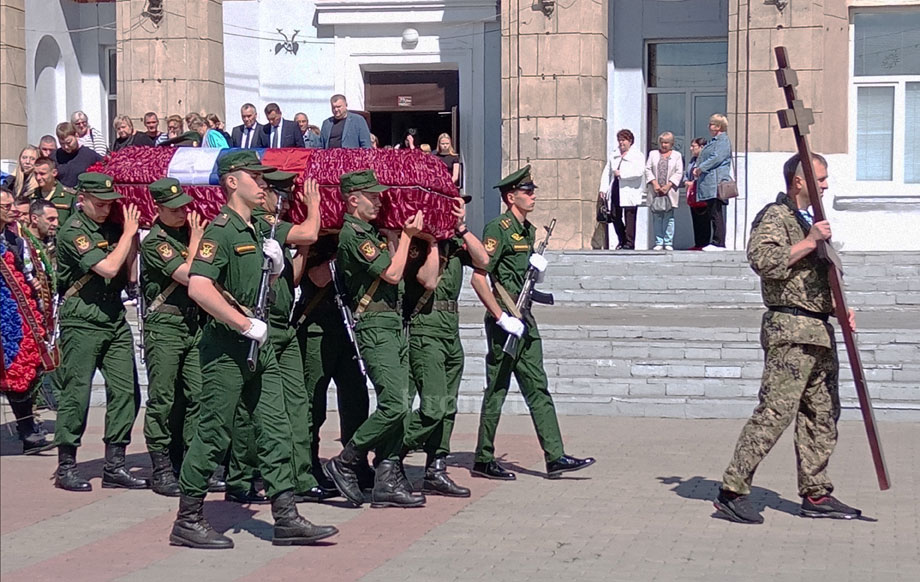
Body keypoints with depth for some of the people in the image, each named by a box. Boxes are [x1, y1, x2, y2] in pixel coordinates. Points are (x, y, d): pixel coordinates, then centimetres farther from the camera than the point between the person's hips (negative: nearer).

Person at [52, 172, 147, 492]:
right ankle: (66, 467, 7)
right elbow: (108, 267, -19)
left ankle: (114, 466, 11)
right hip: (82, 322, -7)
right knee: (76, 394, -2)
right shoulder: (73, 231, -9)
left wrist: (132, 234, 0)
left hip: (115, 319, 7)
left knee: (126, 391, 3)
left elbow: (129, 274, 10)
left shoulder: (113, 226, 12)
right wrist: (128, 233, -8)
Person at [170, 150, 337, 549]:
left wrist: (274, 265, 6)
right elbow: (199, 287, -27)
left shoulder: (254, 230, 16)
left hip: (258, 347, 9)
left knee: (276, 430, 6)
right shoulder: (221, 229, -14)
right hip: (227, 347, -9)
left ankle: (286, 519, 9)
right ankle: (187, 521, 9)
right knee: (213, 435, -2)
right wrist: (246, 325, -21)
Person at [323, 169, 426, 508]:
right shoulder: (352, 235, -12)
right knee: (393, 404, -15)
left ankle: (388, 482, 7)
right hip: (375, 327, -10)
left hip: (394, 325, 10)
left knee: (397, 406, 6)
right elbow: (392, 273, -14)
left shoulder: (370, 232, 19)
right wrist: (407, 235, -4)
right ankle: (344, 464, -3)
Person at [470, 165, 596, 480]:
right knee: (497, 390, 0)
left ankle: (555, 457, 5)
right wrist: (502, 318, -21)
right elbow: (478, 278, -19)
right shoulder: (498, 229, -13)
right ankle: (483, 460, 10)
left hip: (525, 321, 9)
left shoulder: (528, 230, 14)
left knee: (538, 389, 5)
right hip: (504, 322, -8)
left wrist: (536, 265, 5)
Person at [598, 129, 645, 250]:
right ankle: (622, 241, 19)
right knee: (615, 216, 5)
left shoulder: (637, 155, -1)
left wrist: (621, 173, -15)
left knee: (629, 218, -6)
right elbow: (607, 172, 19)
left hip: (629, 192, -6)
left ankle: (629, 243, -2)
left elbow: (639, 171, -16)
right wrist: (603, 189, 9)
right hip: (615, 191, 6)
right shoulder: (613, 156, 19)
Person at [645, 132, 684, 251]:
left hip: (669, 191, -1)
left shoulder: (676, 155, 11)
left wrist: (668, 185, -9)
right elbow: (648, 169, 8)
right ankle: (659, 242, 3)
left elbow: (679, 173, 3)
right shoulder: (653, 154, 15)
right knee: (657, 217, -1)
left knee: (669, 217, -3)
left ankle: (668, 242, 0)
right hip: (655, 192, 1)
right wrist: (654, 183, -7)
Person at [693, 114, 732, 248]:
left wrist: (700, 168, -13)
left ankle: (719, 243, -13)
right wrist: (697, 168, 8)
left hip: (716, 183, -10)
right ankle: (716, 242, 12)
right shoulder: (714, 141, 24)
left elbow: (716, 158, -17)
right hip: (709, 184, 10)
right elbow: (705, 159, 27)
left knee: (716, 213, -12)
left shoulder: (723, 141, -6)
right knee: (713, 214, 10)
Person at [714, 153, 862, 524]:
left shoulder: (810, 221, 23)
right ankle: (733, 491, -9)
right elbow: (762, 259, -25)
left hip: (819, 332, 10)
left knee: (822, 415, 10)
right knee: (775, 411, -13)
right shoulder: (775, 216, -7)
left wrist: (840, 309, 13)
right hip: (789, 329, -10)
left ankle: (815, 494, 17)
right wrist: (809, 243, -21)